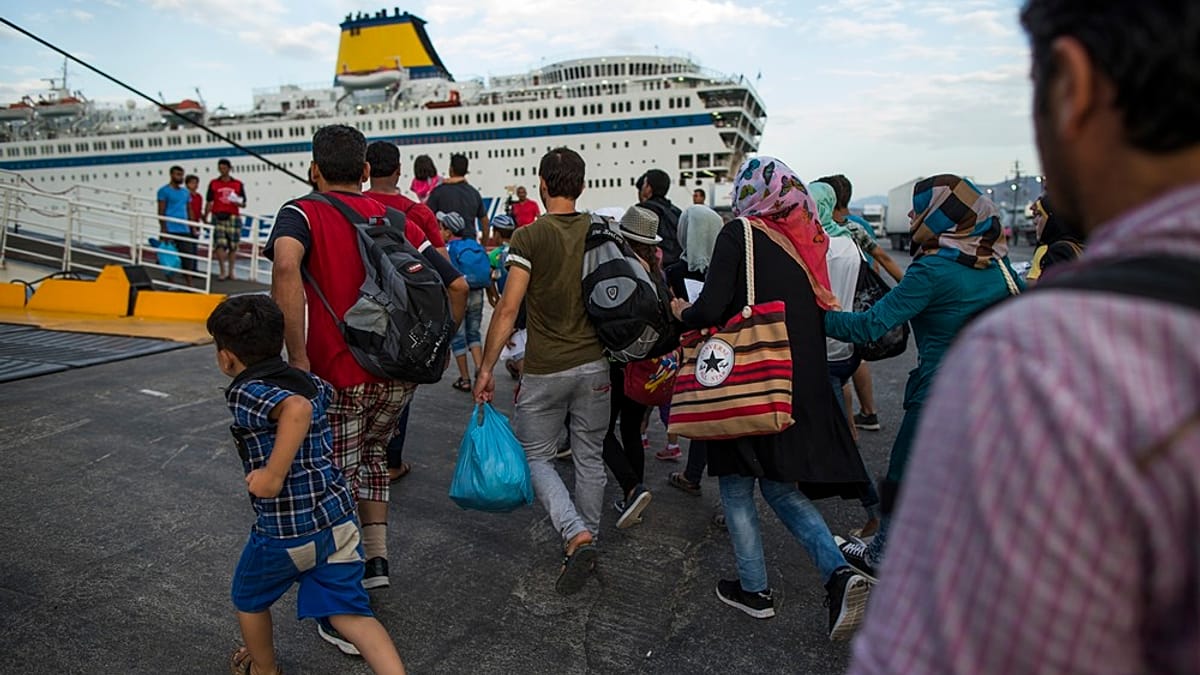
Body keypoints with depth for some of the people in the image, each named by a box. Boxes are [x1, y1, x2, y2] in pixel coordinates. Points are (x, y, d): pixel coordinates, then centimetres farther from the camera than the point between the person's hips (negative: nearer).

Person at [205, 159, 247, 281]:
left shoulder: (238, 184, 10)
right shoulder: (213, 183, 10)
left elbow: (243, 204, 11)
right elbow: (209, 203, 9)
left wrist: (238, 203, -12)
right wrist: (205, 217, 1)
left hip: (233, 217, 1)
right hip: (218, 217, -1)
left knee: (233, 246, 2)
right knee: (220, 244, -10)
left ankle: (231, 271, 11)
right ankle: (223, 271, -5)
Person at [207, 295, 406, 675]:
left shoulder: (245, 393, -14)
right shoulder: (308, 382, 6)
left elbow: (297, 408, -36)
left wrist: (274, 474, -33)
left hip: (284, 533, -5)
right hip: (338, 518, 5)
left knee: (249, 598, 26)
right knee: (349, 613, 8)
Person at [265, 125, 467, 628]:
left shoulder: (303, 214, -4)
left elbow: (286, 266, -28)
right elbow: (457, 286, 7)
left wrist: (298, 356, -25)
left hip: (340, 378, -4)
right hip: (399, 376, 5)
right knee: (372, 453, 30)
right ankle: (376, 557, 28)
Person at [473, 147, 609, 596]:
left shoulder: (529, 237, -10)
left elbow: (508, 309, -14)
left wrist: (486, 368, -8)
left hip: (544, 369, -4)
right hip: (595, 365, 4)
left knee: (535, 457, 10)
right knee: (590, 457, 16)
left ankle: (576, 535, -7)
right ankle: (588, 538, 28)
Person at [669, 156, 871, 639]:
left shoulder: (739, 235, -9)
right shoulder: (806, 241, 7)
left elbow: (710, 310, -18)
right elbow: (821, 311, 13)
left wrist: (683, 313, 3)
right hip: (803, 381, 6)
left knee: (736, 483, 13)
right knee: (781, 485, 19)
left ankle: (754, 589, 22)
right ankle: (838, 572, 3)